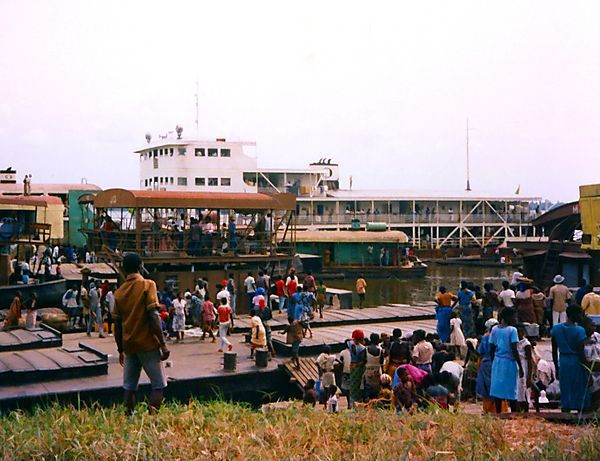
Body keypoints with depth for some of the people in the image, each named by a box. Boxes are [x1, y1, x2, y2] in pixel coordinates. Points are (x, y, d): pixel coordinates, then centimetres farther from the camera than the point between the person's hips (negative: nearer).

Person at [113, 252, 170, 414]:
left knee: (129, 387, 11)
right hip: (147, 344, -5)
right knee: (159, 385, 2)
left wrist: (120, 350, 19)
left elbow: (117, 325, 10)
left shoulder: (119, 292, 8)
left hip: (129, 345, 5)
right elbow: (153, 317, -15)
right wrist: (163, 344, -13)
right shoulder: (147, 285, -6)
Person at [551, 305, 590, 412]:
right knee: (580, 392, 5)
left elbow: (554, 351, 7)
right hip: (576, 363, -5)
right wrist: (587, 370, -6)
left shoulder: (556, 329, 2)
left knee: (565, 392, 11)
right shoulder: (579, 330, -13)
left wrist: (556, 368, 16)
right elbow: (581, 353, -14)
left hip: (563, 363, 5)